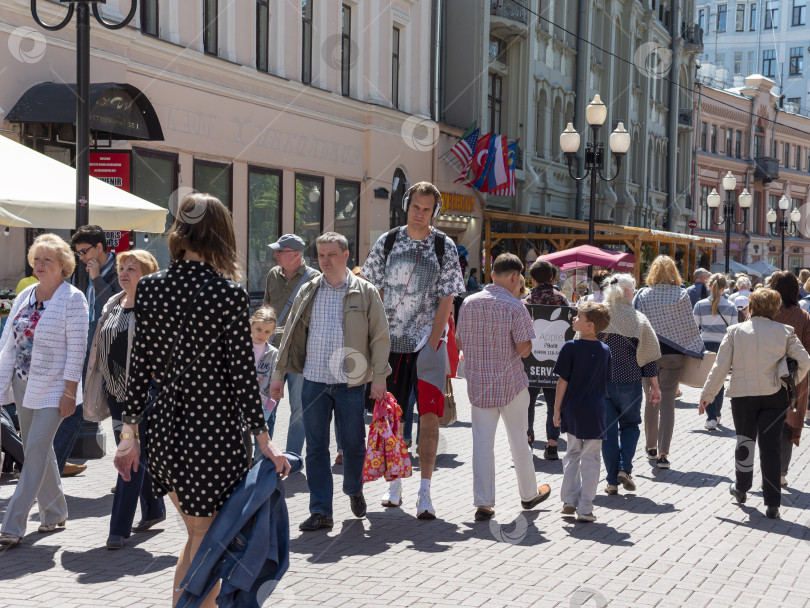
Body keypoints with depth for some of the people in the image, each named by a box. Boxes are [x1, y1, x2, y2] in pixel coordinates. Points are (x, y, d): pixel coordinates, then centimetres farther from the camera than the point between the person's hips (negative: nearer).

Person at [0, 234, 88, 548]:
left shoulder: (73, 299, -8)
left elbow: (77, 348, -12)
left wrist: (70, 392, -15)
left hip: (53, 388, -7)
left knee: (36, 450, -10)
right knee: (38, 450, 12)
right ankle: (55, 512, 27)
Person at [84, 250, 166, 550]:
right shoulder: (112, 307, 14)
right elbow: (101, 349, 19)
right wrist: (101, 390, 16)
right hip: (116, 390, 7)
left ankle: (120, 527, -2)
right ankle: (153, 510, 32)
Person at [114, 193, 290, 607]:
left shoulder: (149, 287, 0)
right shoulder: (229, 294, -12)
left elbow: (140, 364, 3)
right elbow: (243, 372, -10)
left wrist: (130, 430, 10)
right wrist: (262, 438, -4)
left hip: (163, 426, 5)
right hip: (213, 428, -5)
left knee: (197, 535, 22)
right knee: (206, 540, 8)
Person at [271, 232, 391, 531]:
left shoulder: (365, 292, 0)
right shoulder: (307, 292, 8)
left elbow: (380, 337, 1)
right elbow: (290, 335, 12)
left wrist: (379, 377, -6)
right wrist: (278, 374, 9)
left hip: (351, 382, -2)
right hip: (314, 381, 2)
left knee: (353, 444, 8)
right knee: (316, 447, 2)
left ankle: (354, 490, 36)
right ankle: (320, 511, 7)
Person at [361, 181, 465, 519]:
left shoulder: (444, 247, -1)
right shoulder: (387, 242, 4)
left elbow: (446, 298, -3)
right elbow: (373, 292, 7)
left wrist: (432, 343, -10)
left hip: (429, 341, -2)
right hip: (391, 342, 2)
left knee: (429, 414, -8)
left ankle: (425, 493, -4)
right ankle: (394, 484, 24)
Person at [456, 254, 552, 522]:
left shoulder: (469, 303, 2)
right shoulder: (514, 306, -12)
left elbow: (459, 342, 9)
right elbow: (524, 349, -16)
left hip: (478, 383, 3)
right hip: (510, 382, -3)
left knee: (482, 442, 4)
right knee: (518, 440, 12)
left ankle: (483, 503, 3)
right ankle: (529, 494, 28)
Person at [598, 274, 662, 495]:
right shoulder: (638, 320, -5)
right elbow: (649, 357, -2)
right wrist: (654, 386, 5)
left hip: (600, 383, 1)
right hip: (629, 383, -1)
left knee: (607, 431, 8)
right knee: (630, 425, 18)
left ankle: (612, 481, 9)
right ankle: (625, 469, 1)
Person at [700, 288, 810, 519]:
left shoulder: (735, 331, -3)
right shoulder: (785, 332, -2)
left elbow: (721, 366, -5)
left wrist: (707, 394, 3)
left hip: (742, 395, 0)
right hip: (774, 396, 0)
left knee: (745, 441, 19)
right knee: (770, 446, 2)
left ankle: (741, 488, 36)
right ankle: (772, 503, 0)